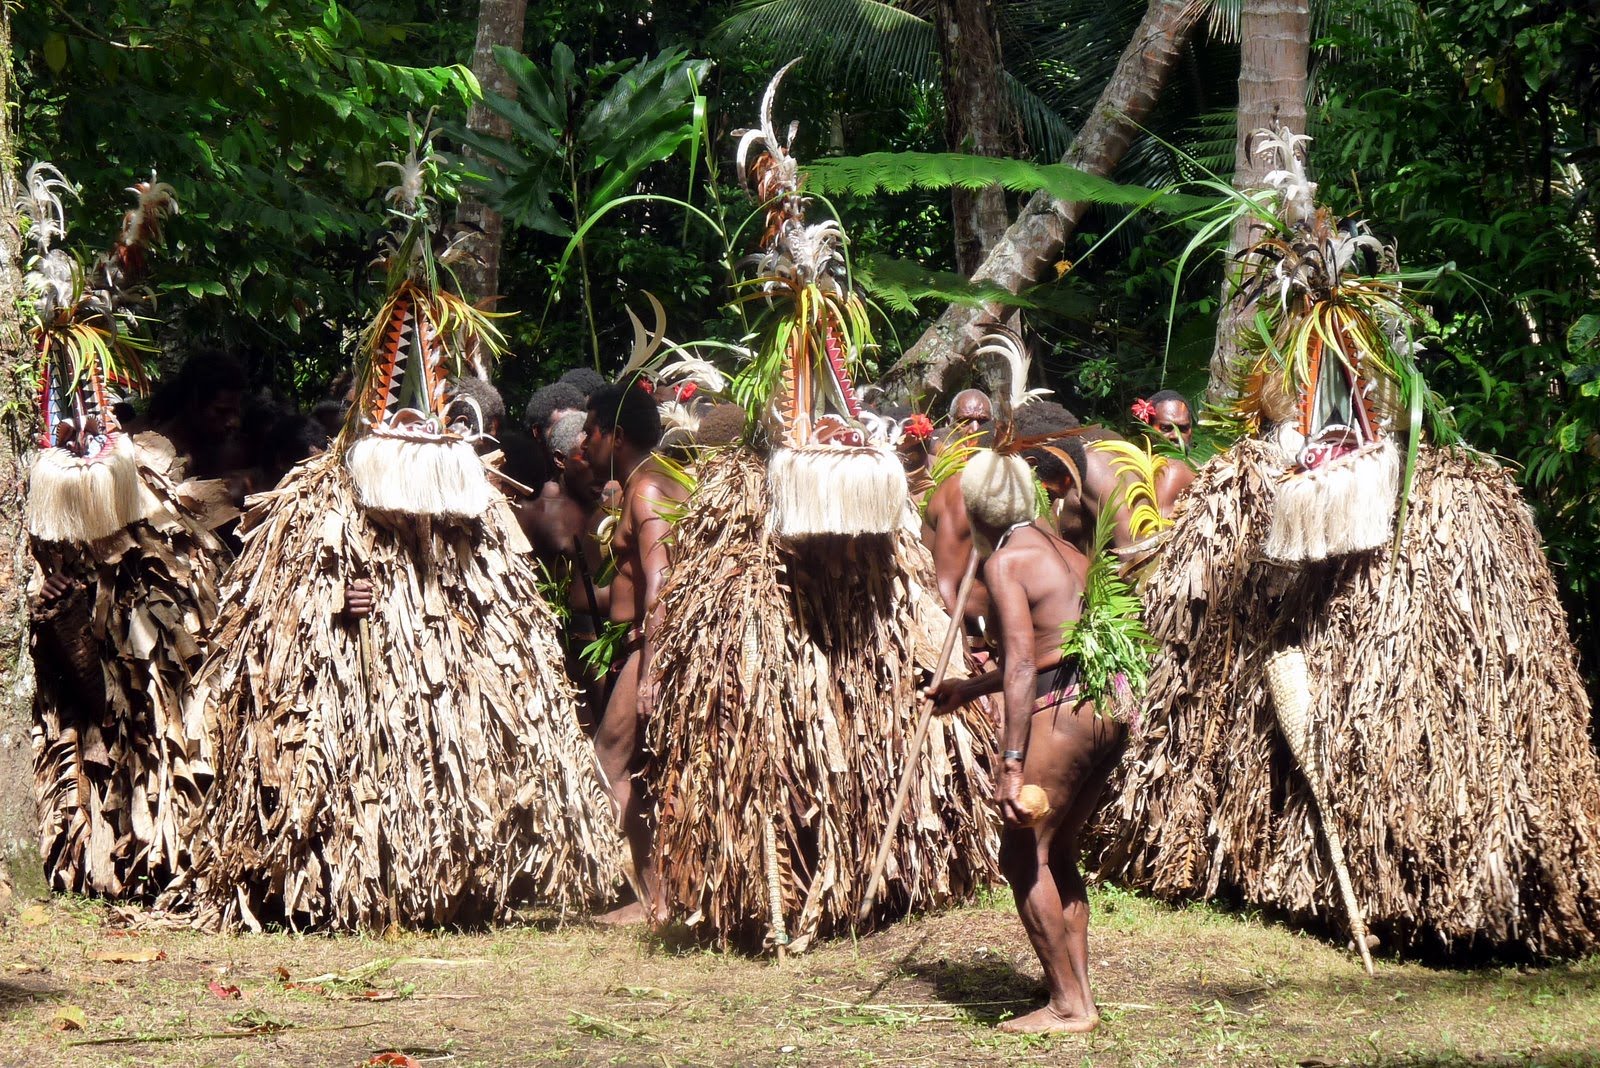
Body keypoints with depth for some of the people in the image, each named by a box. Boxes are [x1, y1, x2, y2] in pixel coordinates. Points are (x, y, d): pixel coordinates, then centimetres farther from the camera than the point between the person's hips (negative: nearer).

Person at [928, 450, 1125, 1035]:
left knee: (1024, 857, -1)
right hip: (1111, 707, 9)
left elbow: (1022, 665, -17)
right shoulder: (1063, 549, 18)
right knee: (1057, 855, 17)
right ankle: (1079, 996, 16)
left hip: (1062, 711, -9)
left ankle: (1068, 1005, -2)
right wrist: (972, 687, 43)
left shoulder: (1005, 561, -8)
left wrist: (1012, 765, -20)